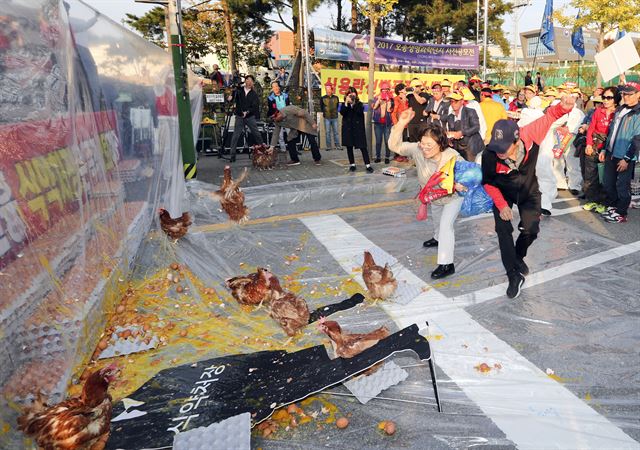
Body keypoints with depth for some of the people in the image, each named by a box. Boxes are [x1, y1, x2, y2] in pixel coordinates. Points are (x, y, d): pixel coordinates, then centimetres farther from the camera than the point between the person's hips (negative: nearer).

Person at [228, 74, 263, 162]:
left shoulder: (254, 94, 5)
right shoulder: (239, 90, 5)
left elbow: (255, 106, -4)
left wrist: (247, 112, -18)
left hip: (250, 117, 1)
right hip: (239, 116, 0)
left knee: (257, 134, 6)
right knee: (235, 136, -4)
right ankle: (232, 154, 0)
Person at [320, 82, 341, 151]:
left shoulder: (336, 98, 5)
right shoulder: (323, 98, 1)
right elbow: (321, 108, 10)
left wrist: (335, 112, 9)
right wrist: (325, 112, 5)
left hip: (335, 117, 1)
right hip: (327, 118, -1)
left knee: (335, 132, 5)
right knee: (327, 132, 2)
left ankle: (337, 145, 10)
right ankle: (328, 146, 7)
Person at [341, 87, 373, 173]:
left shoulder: (359, 104, 4)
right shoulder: (344, 104, 8)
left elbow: (360, 112, -15)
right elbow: (342, 113, -10)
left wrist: (353, 103, -21)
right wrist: (346, 103, -19)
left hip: (358, 128, -2)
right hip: (347, 128, 2)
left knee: (362, 146, -7)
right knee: (349, 147, 7)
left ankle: (368, 165, -8)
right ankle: (352, 164, 18)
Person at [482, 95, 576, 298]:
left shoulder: (529, 136, -36)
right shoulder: (490, 155, -35)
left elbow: (550, 115, -19)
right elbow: (488, 183, -15)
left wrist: (564, 106, -41)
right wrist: (501, 205, -21)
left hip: (529, 190, 2)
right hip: (502, 192, -1)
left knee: (531, 230, 0)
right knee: (504, 230, -10)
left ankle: (518, 256, 34)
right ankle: (514, 275, 6)